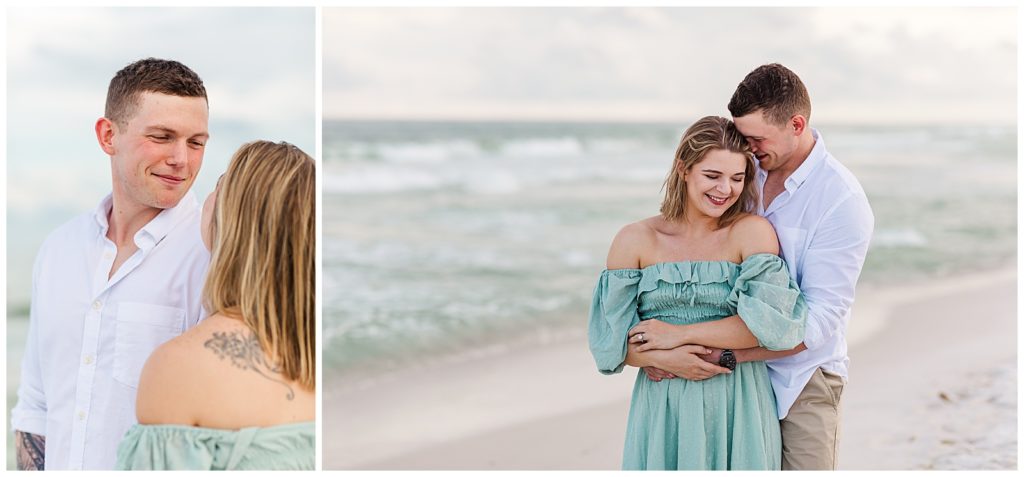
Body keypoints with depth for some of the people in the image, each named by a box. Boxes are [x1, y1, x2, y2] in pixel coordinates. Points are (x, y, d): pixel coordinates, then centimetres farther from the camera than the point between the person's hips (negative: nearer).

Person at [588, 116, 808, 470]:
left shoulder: (753, 232, -3)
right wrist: (664, 359, -18)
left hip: (737, 410, -1)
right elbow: (609, 338, 0)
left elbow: (771, 322, -15)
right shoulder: (635, 241, 2)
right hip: (661, 411, 1)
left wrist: (678, 334, -13)